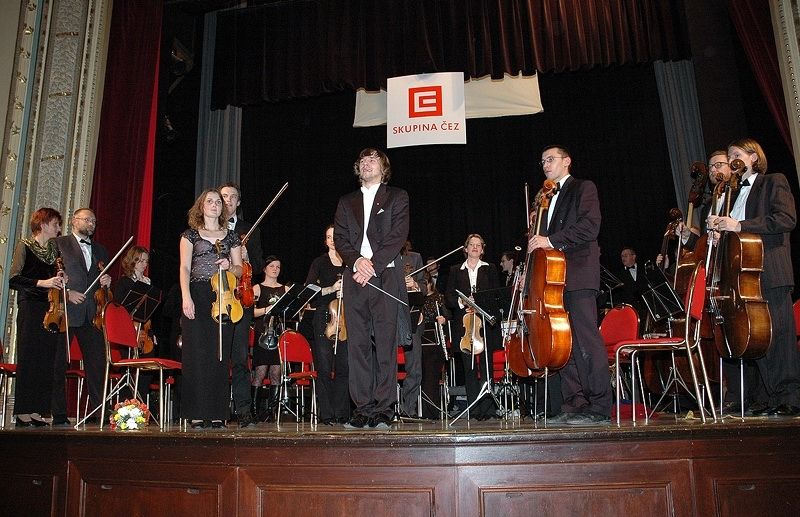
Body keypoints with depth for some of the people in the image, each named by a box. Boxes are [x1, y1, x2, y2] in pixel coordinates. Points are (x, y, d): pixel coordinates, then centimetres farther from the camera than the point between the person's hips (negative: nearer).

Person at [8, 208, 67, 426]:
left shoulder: (54, 249, 17)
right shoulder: (24, 246, 0)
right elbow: (14, 280, -11)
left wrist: (61, 280, 3)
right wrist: (41, 283, -21)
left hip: (52, 310, 5)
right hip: (31, 310, -5)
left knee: (50, 361, 1)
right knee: (29, 360, -3)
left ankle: (36, 410, 8)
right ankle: (23, 412, 5)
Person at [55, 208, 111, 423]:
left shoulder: (100, 250, 22)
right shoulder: (58, 244, 6)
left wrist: (107, 282, 4)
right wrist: (67, 292, -12)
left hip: (92, 314, 4)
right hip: (65, 310, -4)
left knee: (97, 361, 0)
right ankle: (58, 412, 7)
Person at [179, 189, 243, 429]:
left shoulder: (231, 236, 17)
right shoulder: (190, 234, 11)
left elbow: (240, 270, 17)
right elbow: (185, 268, 1)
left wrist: (230, 266, -6)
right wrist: (186, 297, -12)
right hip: (197, 297, -2)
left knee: (220, 356, -2)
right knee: (196, 355, -6)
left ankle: (217, 414, 3)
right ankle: (197, 414, -2)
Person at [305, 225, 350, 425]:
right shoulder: (319, 263, 9)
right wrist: (331, 289, -14)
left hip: (345, 318, 2)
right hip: (324, 318, -2)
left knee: (343, 367, -1)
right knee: (325, 368, -5)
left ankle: (342, 413, 7)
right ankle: (326, 414, 0)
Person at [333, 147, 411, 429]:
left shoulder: (397, 197, 12)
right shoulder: (347, 202, 23)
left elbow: (397, 236, -1)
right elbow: (340, 237, 11)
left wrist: (373, 265, -12)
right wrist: (356, 260, -9)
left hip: (385, 277, -3)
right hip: (355, 279, 3)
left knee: (386, 345, -6)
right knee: (358, 345, 0)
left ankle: (383, 409, -2)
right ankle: (362, 408, 4)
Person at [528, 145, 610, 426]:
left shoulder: (583, 188, 6)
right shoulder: (550, 198, 28)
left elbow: (590, 226, -11)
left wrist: (552, 240, -14)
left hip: (578, 274, -7)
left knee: (586, 340, -13)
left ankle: (600, 409, -11)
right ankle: (575, 405, 6)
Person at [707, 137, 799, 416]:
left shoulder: (774, 182, 7)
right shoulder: (732, 192, 24)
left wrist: (740, 225, -16)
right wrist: (717, 225, 0)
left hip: (770, 272, -5)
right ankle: (764, 397, 5)